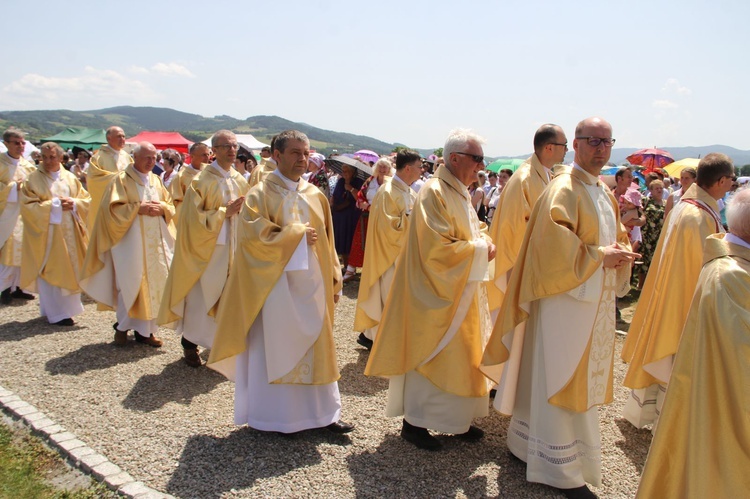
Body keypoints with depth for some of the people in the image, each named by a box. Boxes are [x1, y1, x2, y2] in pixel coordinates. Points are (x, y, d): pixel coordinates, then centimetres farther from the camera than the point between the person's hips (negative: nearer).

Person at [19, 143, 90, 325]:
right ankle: (57, 313, 3)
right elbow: (27, 205, -9)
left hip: (69, 233, 4)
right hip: (46, 234, -4)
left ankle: (67, 307, 18)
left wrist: (73, 203, -12)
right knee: (50, 273, -3)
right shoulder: (33, 179, -1)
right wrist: (53, 205, -16)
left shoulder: (71, 178, 10)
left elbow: (87, 200, 8)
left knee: (69, 271, 7)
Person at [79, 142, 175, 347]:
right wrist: (138, 208, -16)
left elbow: (170, 206, 15)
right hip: (130, 240, -5)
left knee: (154, 282, 4)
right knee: (130, 282, -5)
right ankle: (122, 327, 13)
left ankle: (145, 329, 13)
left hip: (155, 243, 5)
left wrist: (161, 208, -6)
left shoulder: (156, 181, 16)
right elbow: (112, 207, -10)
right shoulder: (121, 179, -2)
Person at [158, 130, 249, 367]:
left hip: (234, 249, 5)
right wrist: (224, 212, -18)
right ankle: (190, 345, 19)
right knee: (201, 297, 2)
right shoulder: (201, 180, -8)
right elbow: (194, 218, -13)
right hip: (206, 249, -5)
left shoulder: (240, 181, 9)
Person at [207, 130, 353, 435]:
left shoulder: (315, 196, 10)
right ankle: (275, 416, 18)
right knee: (274, 348, 4)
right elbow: (252, 236, -17)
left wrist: (333, 282, 11)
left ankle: (321, 412, 20)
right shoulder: (260, 194, -5)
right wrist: (295, 236, -16)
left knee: (316, 348, 9)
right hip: (275, 285, -5)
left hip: (311, 284, 5)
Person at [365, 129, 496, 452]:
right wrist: (480, 250, -17)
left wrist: (485, 241, 1)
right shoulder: (434, 193, -19)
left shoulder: (459, 192, 12)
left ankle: (456, 418, 29)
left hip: (460, 294, 10)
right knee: (430, 359, 1)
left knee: (459, 357, 16)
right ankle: (414, 423, 15)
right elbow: (438, 248, -26)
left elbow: (471, 231, 22)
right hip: (436, 295, -10)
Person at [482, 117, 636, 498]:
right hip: (565, 300, -10)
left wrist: (620, 253, -1)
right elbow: (552, 244, -24)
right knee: (560, 379, -2)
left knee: (583, 379, 17)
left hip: (595, 303, 10)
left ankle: (526, 443, 31)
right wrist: (598, 256, -19)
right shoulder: (564, 189, -14)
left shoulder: (605, 194, 15)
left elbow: (616, 237, 21)